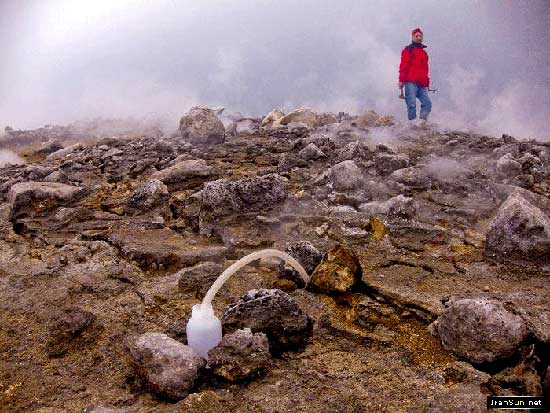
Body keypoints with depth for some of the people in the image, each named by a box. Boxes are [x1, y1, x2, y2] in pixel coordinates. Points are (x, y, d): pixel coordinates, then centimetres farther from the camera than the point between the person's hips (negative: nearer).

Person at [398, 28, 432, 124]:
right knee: (412, 104, -12)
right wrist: (401, 80, -12)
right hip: (411, 82, -6)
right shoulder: (408, 50, 8)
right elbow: (403, 65, -2)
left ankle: (422, 122, -8)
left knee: (427, 103, -9)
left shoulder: (424, 53, 26)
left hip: (422, 84, 6)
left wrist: (427, 83, 23)